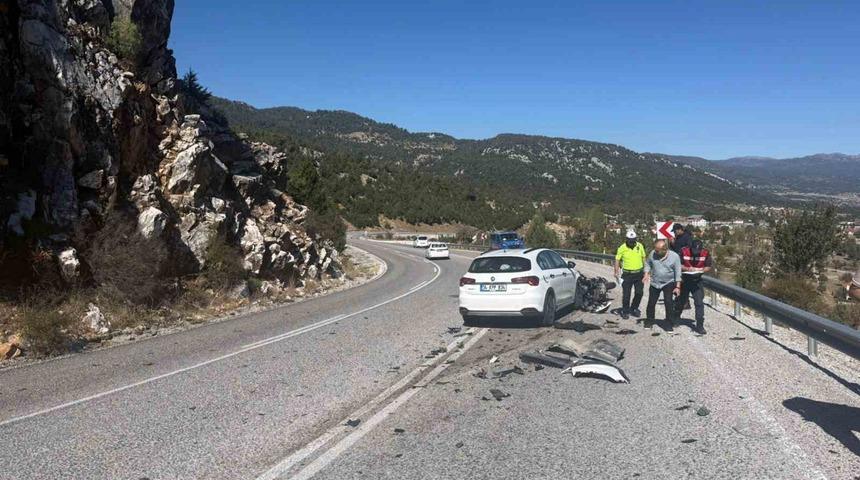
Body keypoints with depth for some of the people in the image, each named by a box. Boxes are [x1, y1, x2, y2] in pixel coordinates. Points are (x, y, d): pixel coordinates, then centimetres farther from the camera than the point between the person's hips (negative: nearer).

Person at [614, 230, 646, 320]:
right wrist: (616, 272, -8)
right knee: (626, 294, 1)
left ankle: (634, 308, 28)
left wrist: (644, 270, 11)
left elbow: (643, 258, 11)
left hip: (639, 273, 3)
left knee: (639, 293, 9)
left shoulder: (640, 246, 0)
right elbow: (617, 260, -3)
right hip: (627, 274, -3)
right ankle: (625, 311, 15)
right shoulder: (622, 248, -8)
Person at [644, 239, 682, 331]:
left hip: (668, 283, -2)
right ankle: (649, 321, 27)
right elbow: (647, 263, 8)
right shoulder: (652, 254, -11)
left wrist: (678, 287, -11)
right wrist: (647, 274, -7)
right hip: (654, 283, 2)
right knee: (651, 303, 8)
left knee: (669, 303, -7)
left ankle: (669, 325, 6)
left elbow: (678, 273, -9)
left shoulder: (674, 256, -15)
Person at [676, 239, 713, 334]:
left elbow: (709, 266, -2)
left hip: (697, 281, 1)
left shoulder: (705, 253, -10)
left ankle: (699, 325, -1)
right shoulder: (684, 251, -15)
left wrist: (702, 271, -21)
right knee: (681, 301, 15)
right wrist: (687, 268, -28)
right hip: (684, 280, 0)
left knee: (699, 303, -7)